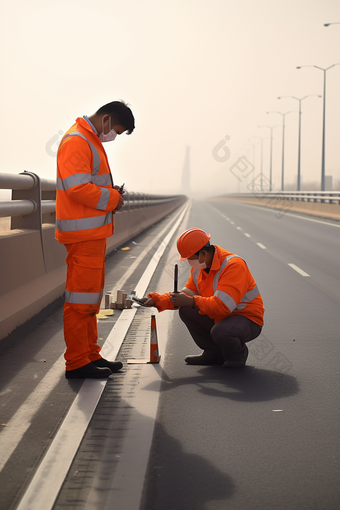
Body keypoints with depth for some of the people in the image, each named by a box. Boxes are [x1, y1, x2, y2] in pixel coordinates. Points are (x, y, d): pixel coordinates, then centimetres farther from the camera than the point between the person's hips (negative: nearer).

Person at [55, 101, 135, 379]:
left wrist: (111, 193, 7)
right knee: (81, 298, -7)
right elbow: (77, 187, -23)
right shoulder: (76, 141, -15)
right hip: (84, 233, -11)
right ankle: (77, 362, -1)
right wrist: (112, 198, -12)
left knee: (91, 296, 15)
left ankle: (91, 355, 24)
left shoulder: (92, 141, 19)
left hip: (94, 233, 11)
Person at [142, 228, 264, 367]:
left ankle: (238, 354, 0)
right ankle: (215, 353, 7)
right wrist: (157, 300, -3)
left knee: (219, 331, -36)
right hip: (219, 318, 8)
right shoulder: (199, 266, 3)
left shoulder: (233, 265, -26)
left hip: (248, 320, -8)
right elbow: (187, 294, 8)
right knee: (186, 311, -7)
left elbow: (223, 305, -35)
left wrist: (191, 302, -31)